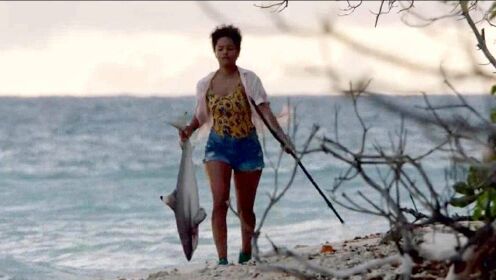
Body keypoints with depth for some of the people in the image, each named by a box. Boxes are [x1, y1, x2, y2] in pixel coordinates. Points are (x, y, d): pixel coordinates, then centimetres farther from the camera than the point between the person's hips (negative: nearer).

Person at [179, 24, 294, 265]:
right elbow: (200, 116, 14)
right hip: (218, 146, 1)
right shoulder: (205, 85, 2)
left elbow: (265, 111, -15)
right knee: (220, 202, -19)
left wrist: (282, 136, -29)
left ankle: (246, 252, 34)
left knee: (245, 208, 10)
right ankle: (222, 259, -21)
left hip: (247, 146, -1)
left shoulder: (248, 80, -6)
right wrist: (188, 129, -8)